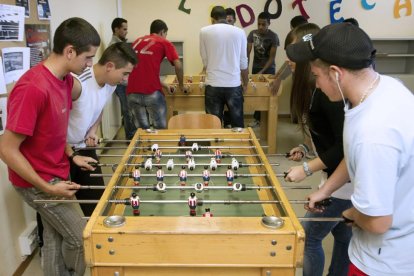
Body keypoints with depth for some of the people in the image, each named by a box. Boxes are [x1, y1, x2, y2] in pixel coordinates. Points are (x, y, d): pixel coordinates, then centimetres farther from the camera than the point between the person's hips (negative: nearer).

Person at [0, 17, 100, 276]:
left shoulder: (66, 79, 1)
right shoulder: (33, 88, -28)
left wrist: (71, 155, 4)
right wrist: (46, 188, -21)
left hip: (57, 175, 8)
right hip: (38, 181, -8)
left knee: (56, 239, 18)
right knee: (82, 239, 3)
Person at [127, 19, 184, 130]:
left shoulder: (137, 41, 22)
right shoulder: (164, 43, 8)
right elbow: (178, 66, -3)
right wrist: (181, 85, 13)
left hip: (132, 92, 5)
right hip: (151, 92, -4)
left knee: (141, 129, 12)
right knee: (160, 128, 8)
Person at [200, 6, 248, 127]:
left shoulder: (204, 31, 2)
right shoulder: (239, 32, 5)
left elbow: (205, 61, 6)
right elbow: (243, 62, 9)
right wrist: (245, 84, 21)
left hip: (213, 84, -1)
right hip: (234, 84, 1)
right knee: (237, 124, 12)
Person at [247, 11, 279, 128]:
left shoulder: (273, 36, -15)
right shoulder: (252, 34, -6)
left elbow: (272, 57, -15)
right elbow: (247, 53, -7)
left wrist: (262, 71, -22)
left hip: (269, 68, -3)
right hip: (255, 67, 3)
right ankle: (257, 119, 14)